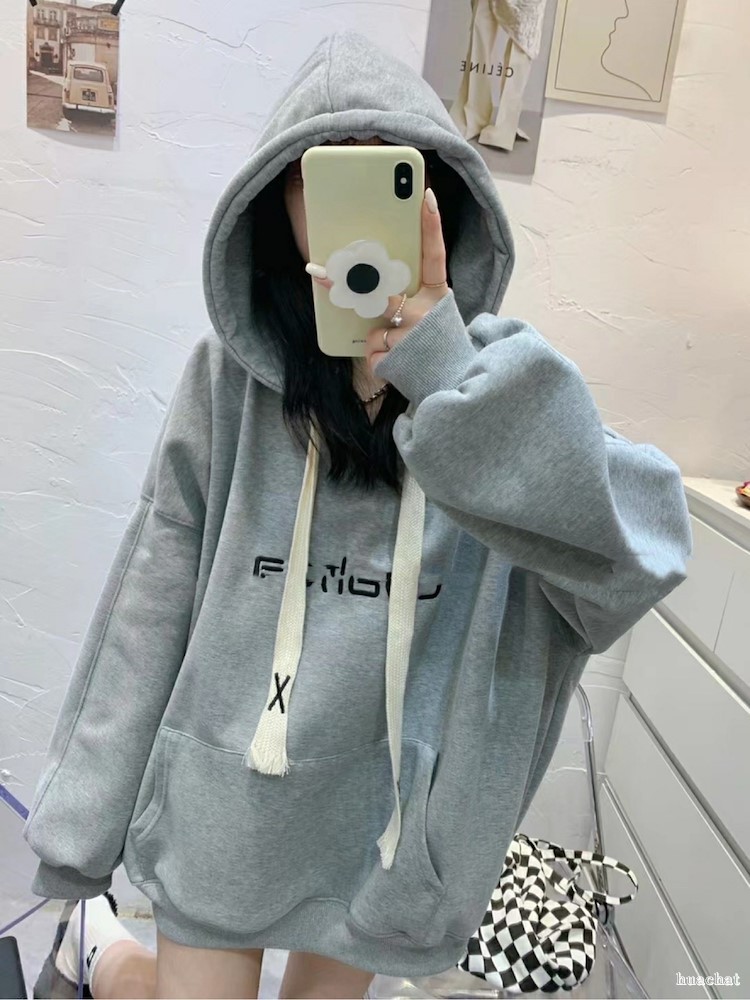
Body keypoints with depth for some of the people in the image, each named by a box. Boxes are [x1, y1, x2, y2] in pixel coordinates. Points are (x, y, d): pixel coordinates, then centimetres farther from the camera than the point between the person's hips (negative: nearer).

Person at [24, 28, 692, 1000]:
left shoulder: (500, 392, -11)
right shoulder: (229, 378, -12)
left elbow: (639, 553, -27)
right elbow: (148, 614, -7)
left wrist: (441, 360, -34)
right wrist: (78, 828, -1)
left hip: (389, 819, 2)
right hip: (224, 804, -1)